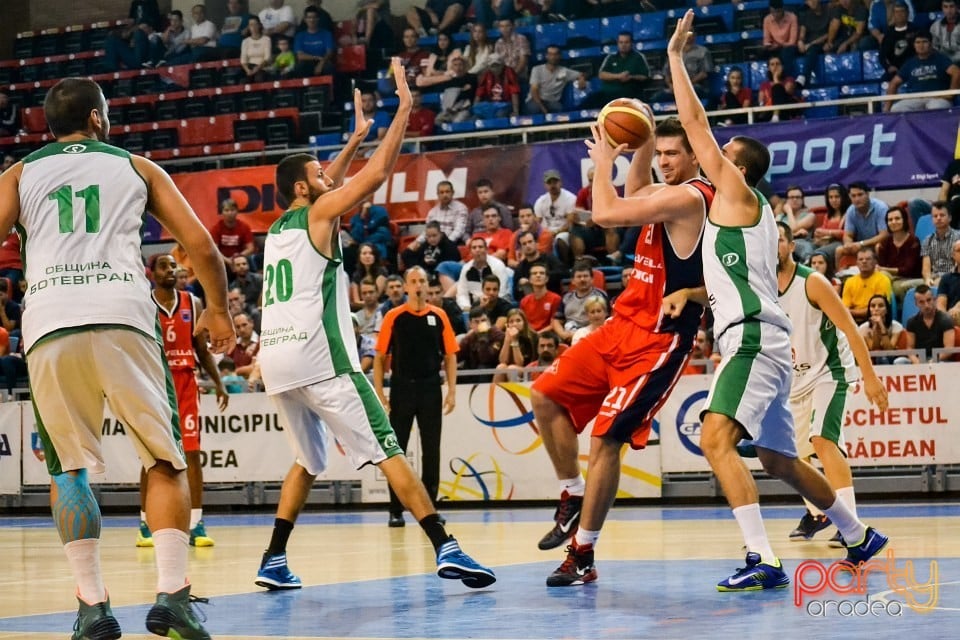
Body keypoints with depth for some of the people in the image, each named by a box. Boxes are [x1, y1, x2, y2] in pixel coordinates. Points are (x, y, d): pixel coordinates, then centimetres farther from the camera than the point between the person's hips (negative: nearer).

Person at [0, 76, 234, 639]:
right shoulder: (137, 167, 21)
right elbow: (201, 245, 15)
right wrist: (219, 311, 30)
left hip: (48, 324, 1)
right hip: (123, 317, -1)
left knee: (69, 470, 13)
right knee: (166, 461, 9)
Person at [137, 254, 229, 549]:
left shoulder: (193, 303, 8)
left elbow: (202, 350, 11)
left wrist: (218, 382, 2)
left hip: (185, 384, 2)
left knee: (192, 453, -3)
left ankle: (196, 525, -1)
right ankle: (146, 524, 11)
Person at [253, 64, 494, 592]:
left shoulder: (277, 228, 23)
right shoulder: (319, 214, 3)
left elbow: (326, 187, 41)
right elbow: (377, 174, -3)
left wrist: (356, 138, 46)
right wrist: (405, 108, 5)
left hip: (275, 360, 7)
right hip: (319, 356, -7)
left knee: (307, 462, 23)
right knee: (388, 452, -8)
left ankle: (274, 562, 14)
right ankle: (446, 548, -16)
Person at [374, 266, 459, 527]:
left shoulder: (439, 316, 4)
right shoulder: (394, 317, 0)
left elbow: (450, 355, 7)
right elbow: (381, 356, 1)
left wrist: (452, 391, 0)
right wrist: (379, 393, -5)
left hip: (431, 388, 1)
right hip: (402, 388, -1)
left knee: (431, 449, 5)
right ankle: (396, 510, 6)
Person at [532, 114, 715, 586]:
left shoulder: (689, 197, -17)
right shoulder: (667, 195, 13)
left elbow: (605, 213, -21)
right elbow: (631, 194, 35)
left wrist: (603, 162, -4)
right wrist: (644, 145, 18)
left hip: (658, 338, -10)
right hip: (623, 325, 10)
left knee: (605, 438, -12)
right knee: (546, 397, 9)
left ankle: (582, 556, -4)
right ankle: (573, 498, 20)